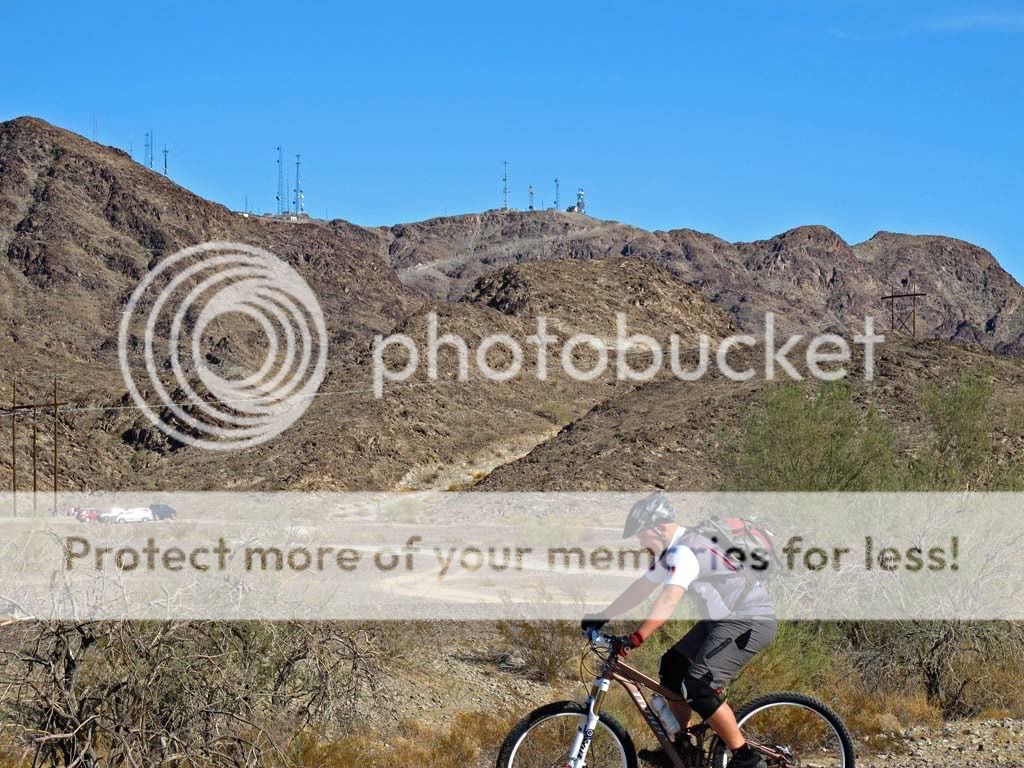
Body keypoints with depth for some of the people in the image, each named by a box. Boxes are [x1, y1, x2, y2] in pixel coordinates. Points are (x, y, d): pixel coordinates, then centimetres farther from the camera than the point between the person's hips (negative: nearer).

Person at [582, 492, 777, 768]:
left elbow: (668, 601, -35)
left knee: (698, 687, -18)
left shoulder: (684, 552, -22)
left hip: (751, 621, -11)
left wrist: (636, 639, -42)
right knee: (672, 665, 11)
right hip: (723, 619, 11)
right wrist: (601, 617, 15)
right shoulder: (670, 552, 10)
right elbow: (639, 590, 17)